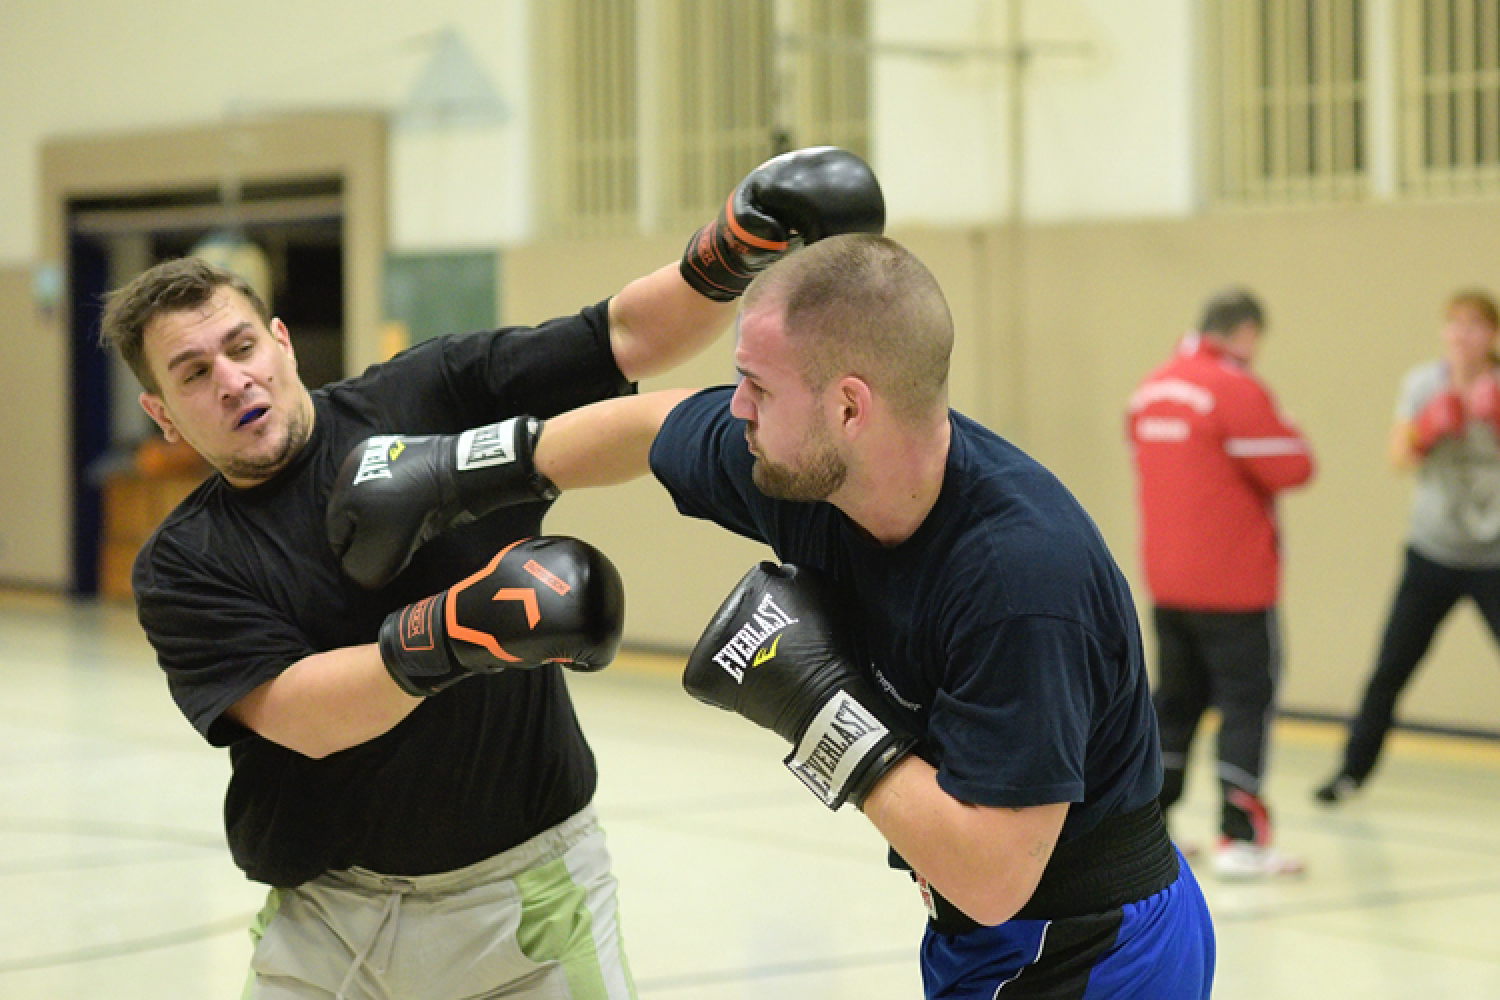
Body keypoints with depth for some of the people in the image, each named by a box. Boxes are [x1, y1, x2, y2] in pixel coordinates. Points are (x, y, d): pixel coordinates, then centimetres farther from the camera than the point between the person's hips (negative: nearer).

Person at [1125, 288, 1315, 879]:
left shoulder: (1150, 390, 10)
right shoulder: (1237, 391, -15)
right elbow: (1292, 469, -14)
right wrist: (1284, 432, 2)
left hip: (1166, 581, 8)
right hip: (1234, 584, -8)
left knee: (1177, 698, 18)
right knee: (1249, 699, -3)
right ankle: (1240, 839, -7)